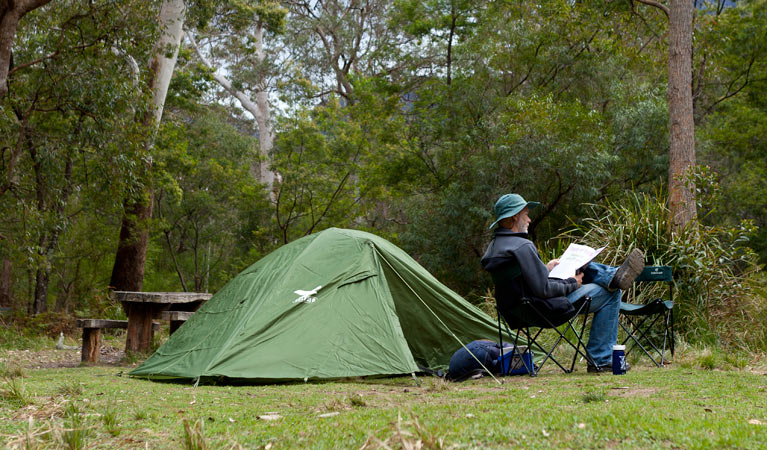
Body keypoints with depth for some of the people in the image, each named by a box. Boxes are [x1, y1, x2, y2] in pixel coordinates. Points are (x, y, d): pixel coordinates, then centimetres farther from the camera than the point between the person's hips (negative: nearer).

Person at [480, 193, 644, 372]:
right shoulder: (522, 247, -23)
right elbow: (542, 289, -25)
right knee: (610, 295, 1)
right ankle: (600, 361, 6)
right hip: (545, 310, -10)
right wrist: (572, 284, -10)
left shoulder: (494, 246, 7)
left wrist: (544, 269, 19)